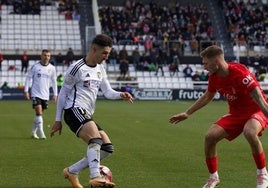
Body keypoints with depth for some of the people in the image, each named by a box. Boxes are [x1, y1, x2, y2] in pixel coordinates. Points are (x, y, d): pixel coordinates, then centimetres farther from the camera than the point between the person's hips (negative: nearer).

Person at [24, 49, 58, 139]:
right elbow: (28, 78, 2)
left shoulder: (52, 68, 4)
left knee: (40, 114, 9)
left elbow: (54, 81, 13)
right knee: (39, 112, -14)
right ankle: (41, 132, -14)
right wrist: (26, 91, -4)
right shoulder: (35, 66, -4)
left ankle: (34, 132, 21)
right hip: (35, 94, -3)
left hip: (45, 95, 3)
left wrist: (55, 94, 10)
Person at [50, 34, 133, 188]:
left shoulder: (100, 69, 17)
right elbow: (63, 93, -2)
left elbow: (108, 92, 14)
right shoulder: (77, 68, -7)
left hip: (87, 115, 9)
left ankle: (72, 172, 9)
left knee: (108, 148, 3)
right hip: (74, 110, -9)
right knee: (96, 139, -31)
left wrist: (121, 95, -9)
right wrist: (58, 120, -1)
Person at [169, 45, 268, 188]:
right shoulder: (214, 77, -5)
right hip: (235, 113, 7)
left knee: (249, 132, -39)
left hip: (256, 112, -7)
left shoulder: (239, 73, -28)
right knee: (210, 136, -9)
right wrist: (187, 113, 20)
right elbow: (207, 97, 15)